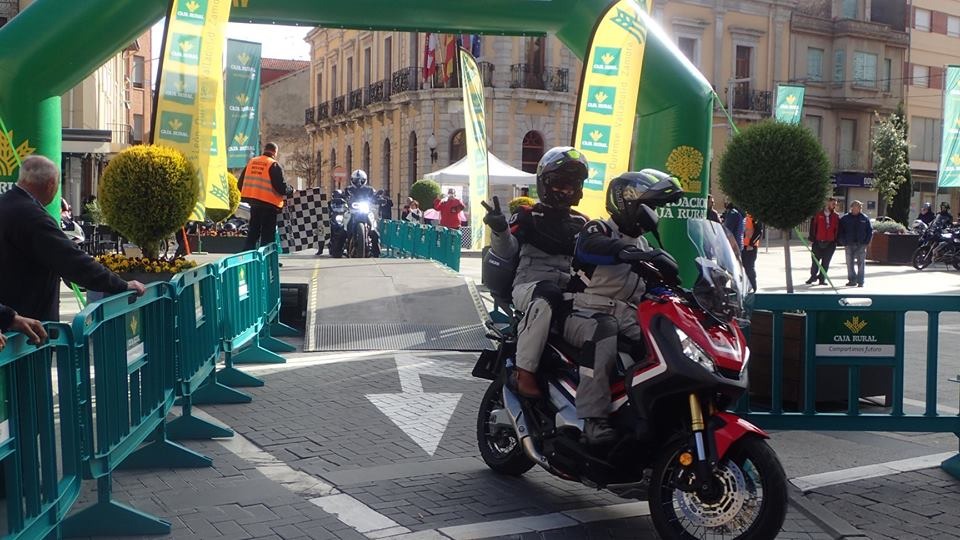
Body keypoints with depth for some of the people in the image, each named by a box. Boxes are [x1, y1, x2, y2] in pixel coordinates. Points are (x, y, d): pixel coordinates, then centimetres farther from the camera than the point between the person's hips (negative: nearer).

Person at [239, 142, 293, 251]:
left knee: (253, 231, 16)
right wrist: (291, 190, 4)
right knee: (268, 234, 2)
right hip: (268, 203, -6)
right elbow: (281, 188, -15)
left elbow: (240, 184, 12)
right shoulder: (274, 165, -9)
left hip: (253, 203, 6)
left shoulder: (252, 162, 9)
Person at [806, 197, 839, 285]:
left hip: (830, 243, 1)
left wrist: (836, 241, 0)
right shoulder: (818, 214, 0)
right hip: (818, 242, -1)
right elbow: (813, 226, 1)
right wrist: (812, 238, -3)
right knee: (815, 261, 5)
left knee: (826, 262, 4)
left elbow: (838, 229, 7)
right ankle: (813, 276, 20)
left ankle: (822, 278, 12)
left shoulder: (836, 217, 5)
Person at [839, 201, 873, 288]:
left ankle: (860, 281, 3)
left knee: (861, 263, -1)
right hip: (849, 245, 1)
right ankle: (852, 280, 12)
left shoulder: (865, 218, 4)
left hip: (861, 245, -1)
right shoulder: (845, 218, 4)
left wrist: (866, 242, -3)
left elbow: (870, 231, 8)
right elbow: (840, 231, 7)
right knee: (850, 263, 3)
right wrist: (844, 242, -4)